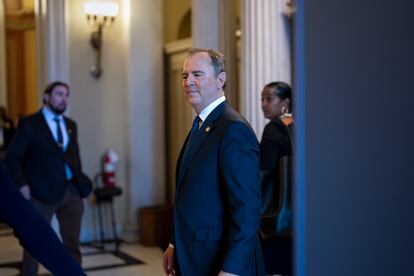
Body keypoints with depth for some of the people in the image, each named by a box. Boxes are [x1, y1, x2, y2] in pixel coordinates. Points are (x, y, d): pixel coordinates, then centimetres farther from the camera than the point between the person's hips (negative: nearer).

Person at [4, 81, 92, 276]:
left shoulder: (71, 125, 15)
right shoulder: (30, 123, -1)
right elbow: (12, 157, -3)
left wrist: (80, 182, 9)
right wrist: (22, 184, -13)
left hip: (71, 191, 5)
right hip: (42, 192, -5)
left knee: (72, 244, 8)